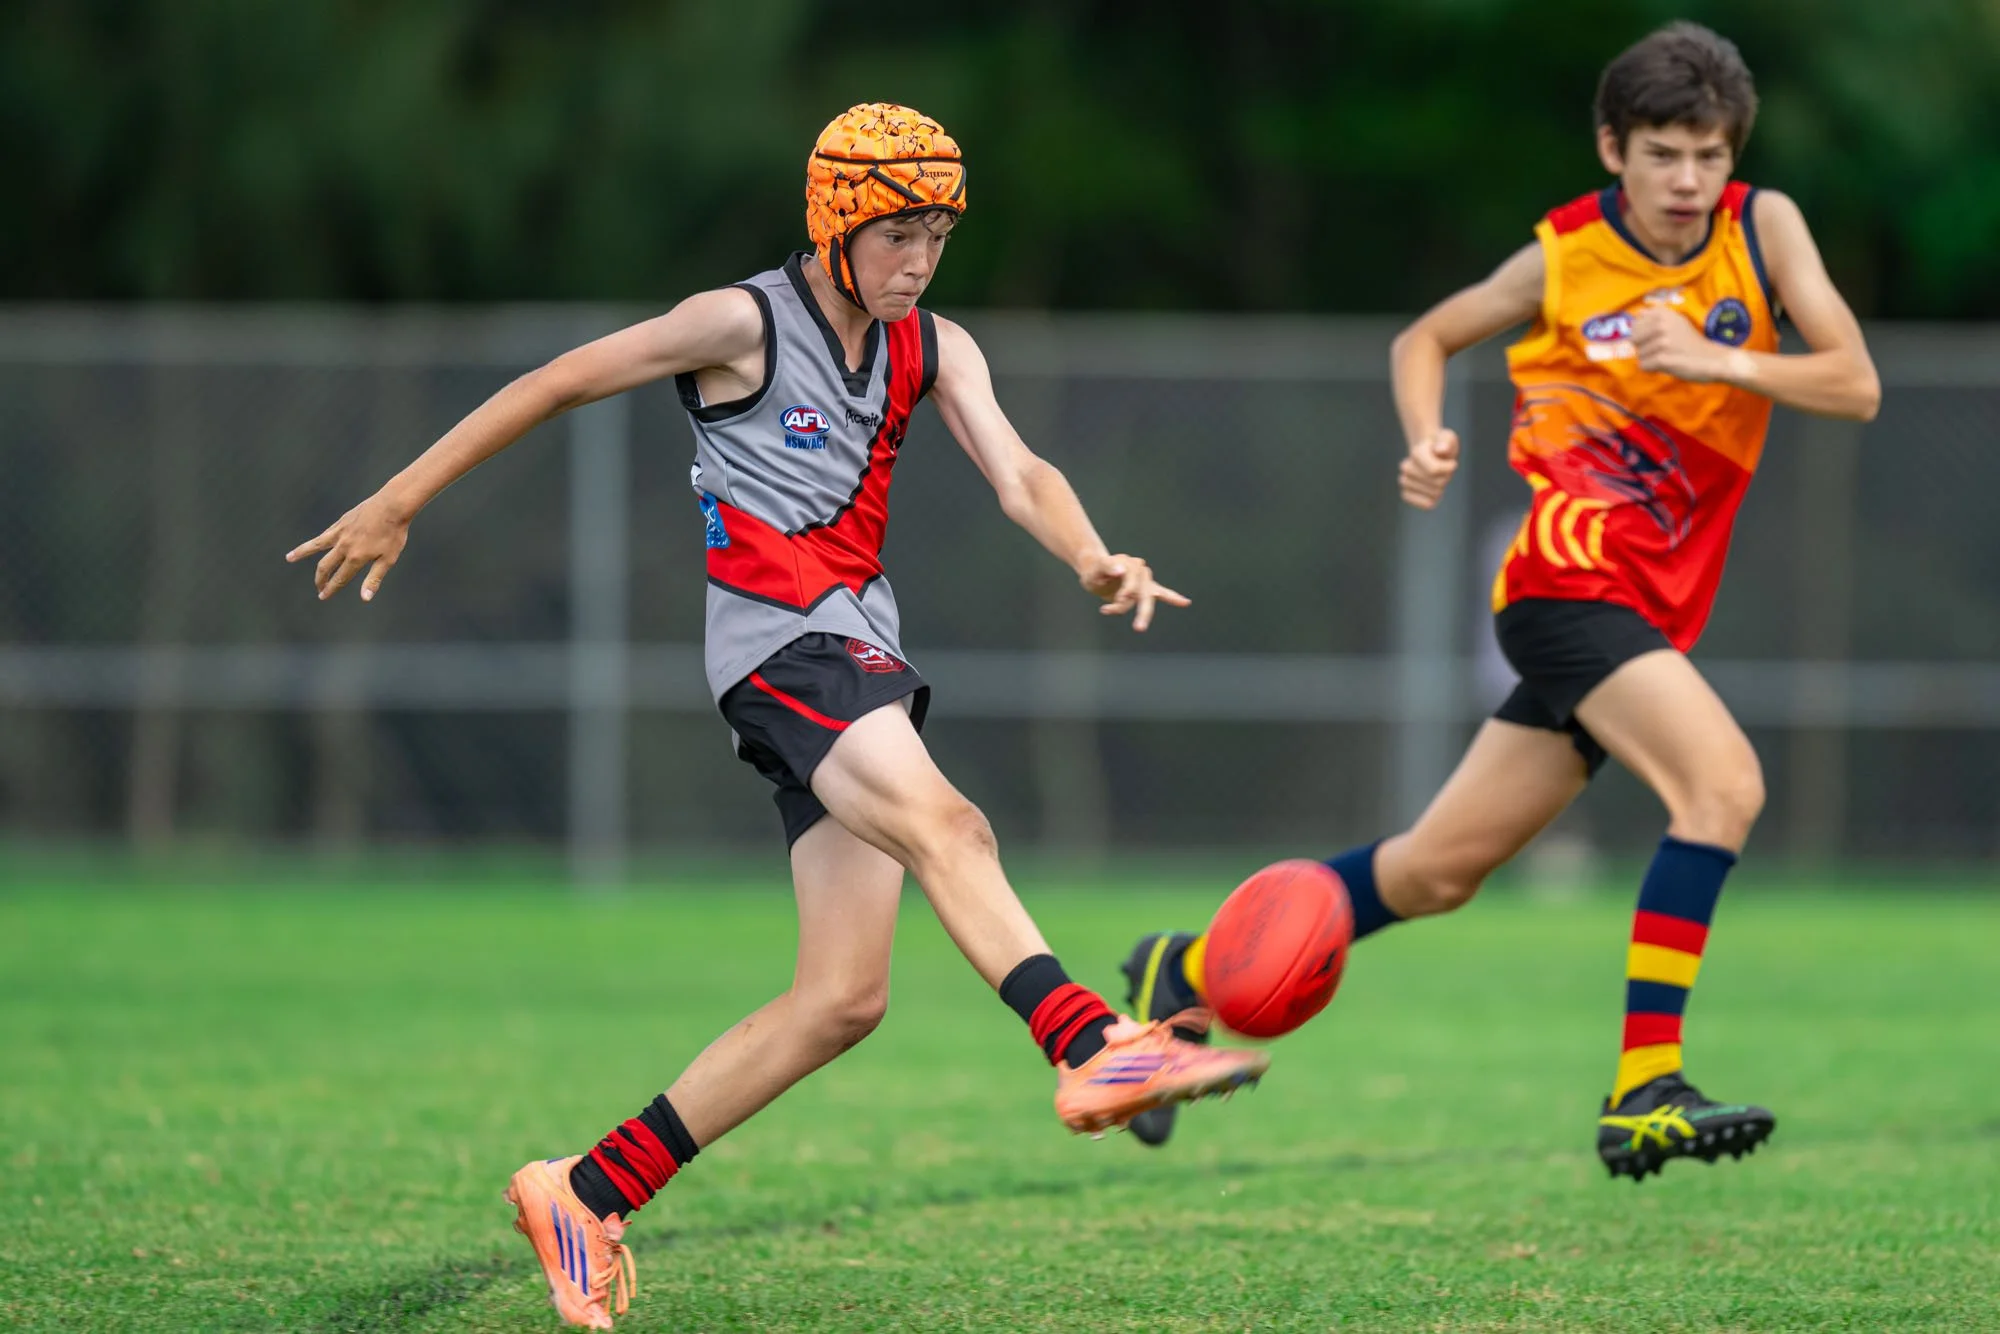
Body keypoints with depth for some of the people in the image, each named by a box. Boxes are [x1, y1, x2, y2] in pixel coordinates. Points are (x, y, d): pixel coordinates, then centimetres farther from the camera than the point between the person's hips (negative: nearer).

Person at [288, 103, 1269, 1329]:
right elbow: (553, 388, 2)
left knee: (843, 999, 1)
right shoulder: (744, 325, -4)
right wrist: (398, 505, 4)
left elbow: (1017, 474, -1)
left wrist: (1093, 560, -24)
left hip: (862, 654, 7)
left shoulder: (934, 351, 13)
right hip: (778, 640, -7)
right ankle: (1093, 1050, -51)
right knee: (944, 825, -32)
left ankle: (590, 1194, 8)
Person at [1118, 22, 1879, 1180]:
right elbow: (1424, 340, 12)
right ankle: (1645, 1094, -28)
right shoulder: (1564, 259, -5)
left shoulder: (1763, 227, -1)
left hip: (1657, 606, 5)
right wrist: (1429, 438, -8)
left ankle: (1187, 975, 28)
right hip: (1571, 575, -5)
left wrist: (1721, 361, -23)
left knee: (1440, 870, 11)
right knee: (1724, 781, -27)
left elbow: (1856, 386, -8)